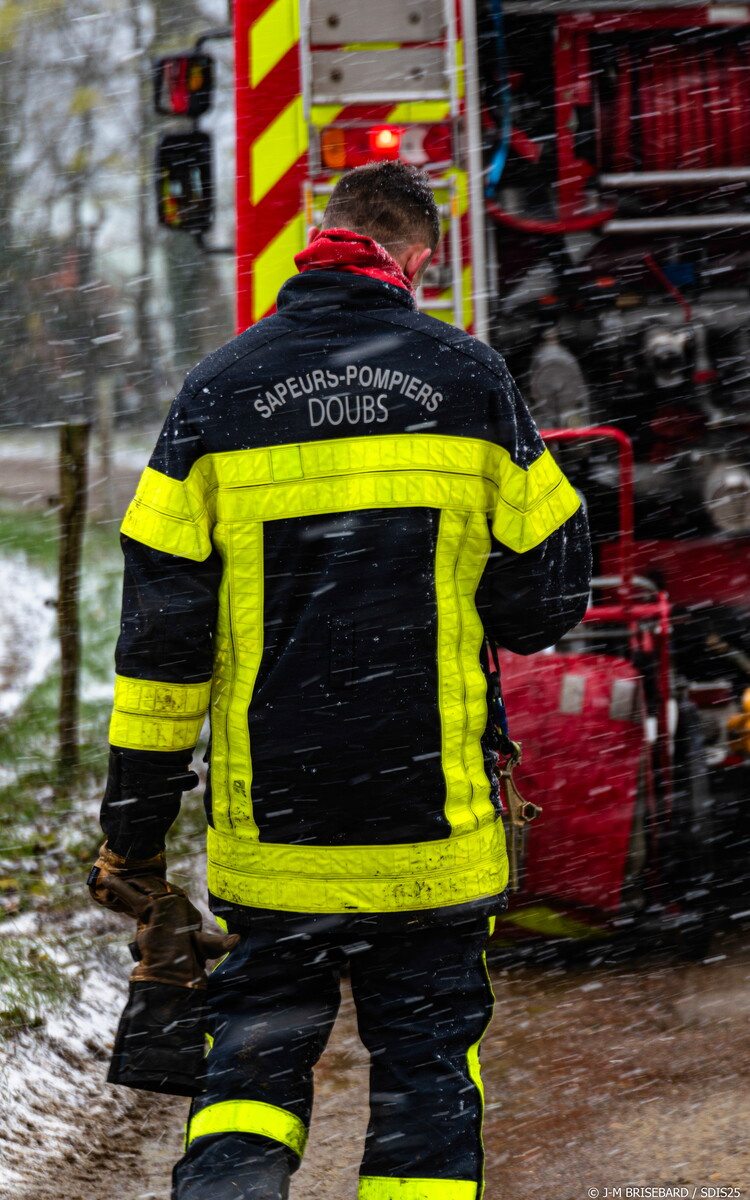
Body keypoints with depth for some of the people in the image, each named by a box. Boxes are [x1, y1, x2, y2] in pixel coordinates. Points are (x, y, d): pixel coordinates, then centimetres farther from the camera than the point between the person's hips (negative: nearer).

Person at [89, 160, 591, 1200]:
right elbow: (549, 593, 2)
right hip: (435, 826, -1)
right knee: (426, 1068, 9)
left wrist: (136, 813, 6)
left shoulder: (219, 390, 0)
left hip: (270, 830, 1)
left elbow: (161, 625, 0)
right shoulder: (470, 379, -2)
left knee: (257, 1047, 13)